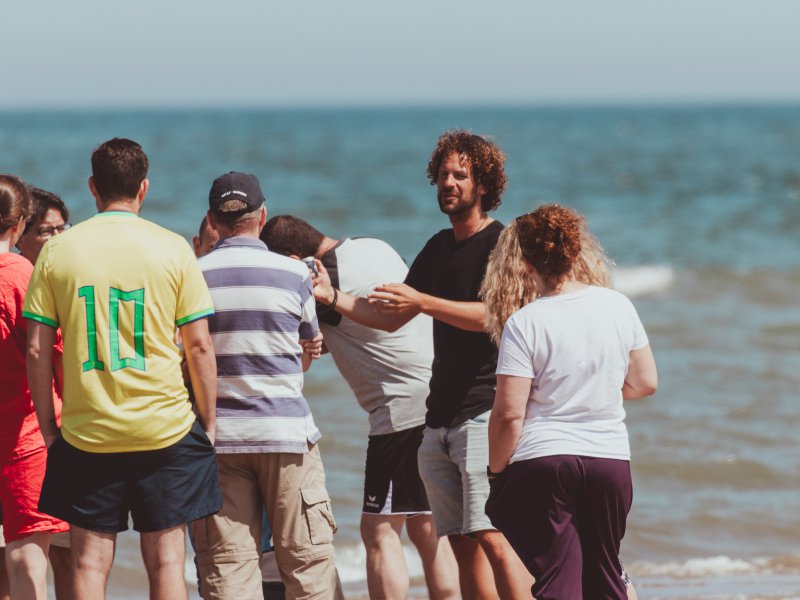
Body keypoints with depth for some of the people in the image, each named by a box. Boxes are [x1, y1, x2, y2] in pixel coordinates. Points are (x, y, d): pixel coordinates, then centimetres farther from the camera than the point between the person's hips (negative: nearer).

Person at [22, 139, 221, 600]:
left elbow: (37, 350, -1)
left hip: (86, 435, 1)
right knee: (166, 558, 5)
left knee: (90, 561, 5)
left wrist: (48, 426, 9)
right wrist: (209, 422, 8)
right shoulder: (172, 249, -2)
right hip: (166, 428, 0)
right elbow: (200, 346, -3)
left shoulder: (58, 251, 0)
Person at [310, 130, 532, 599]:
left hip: (485, 412, -8)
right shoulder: (439, 248, 19)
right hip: (440, 417, 8)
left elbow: (493, 315, -20)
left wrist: (422, 302, -26)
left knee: (493, 539, -17)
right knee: (463, 542, 5)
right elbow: (391, 319, 23)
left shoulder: (501, 244, -5)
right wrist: (334, 297, 9)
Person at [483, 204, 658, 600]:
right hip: (610, 459, 4)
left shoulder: (524, 324, -11)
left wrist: (496, 469, 1)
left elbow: (509, 414, -13)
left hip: (542, 462, -4)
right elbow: (645, 383, 10)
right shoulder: (617, 306, 1)